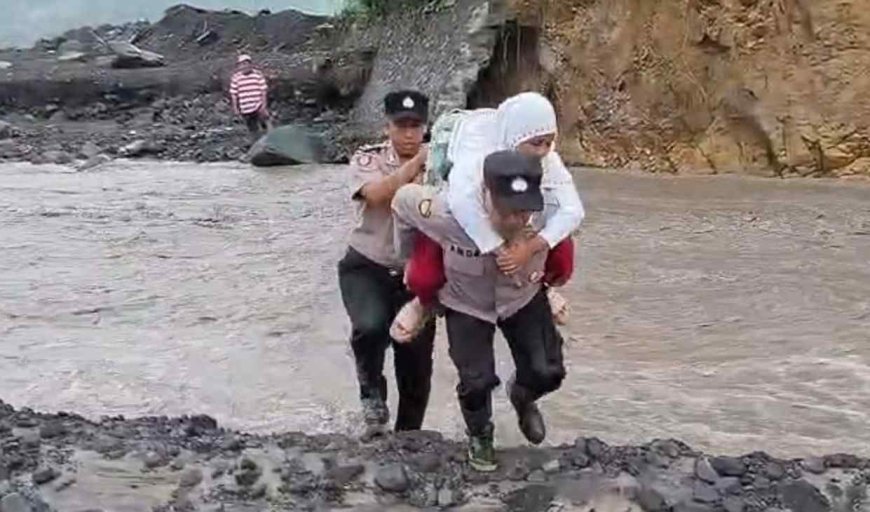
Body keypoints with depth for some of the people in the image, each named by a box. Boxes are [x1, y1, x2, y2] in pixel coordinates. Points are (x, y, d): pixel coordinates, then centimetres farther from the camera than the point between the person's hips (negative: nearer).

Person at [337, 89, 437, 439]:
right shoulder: (367, 160, -5)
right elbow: (377, 195, -27)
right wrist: (417, 161, -32)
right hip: (366, 268, -2)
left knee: (416, 365, 6)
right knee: (370, 326, -31)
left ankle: (408, 436, 30)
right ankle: (372, 393, -1)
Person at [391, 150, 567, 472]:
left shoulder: (546, 216, -35)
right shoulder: (449, 214, -39)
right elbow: (404, 200, -18)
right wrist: (410, 258, -5)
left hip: (523, 298, 2)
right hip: (466, 304, -1)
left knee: (548, 373, -3)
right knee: (477, 381, -5)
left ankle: (521, 397, 37)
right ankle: (479, 436, 31)